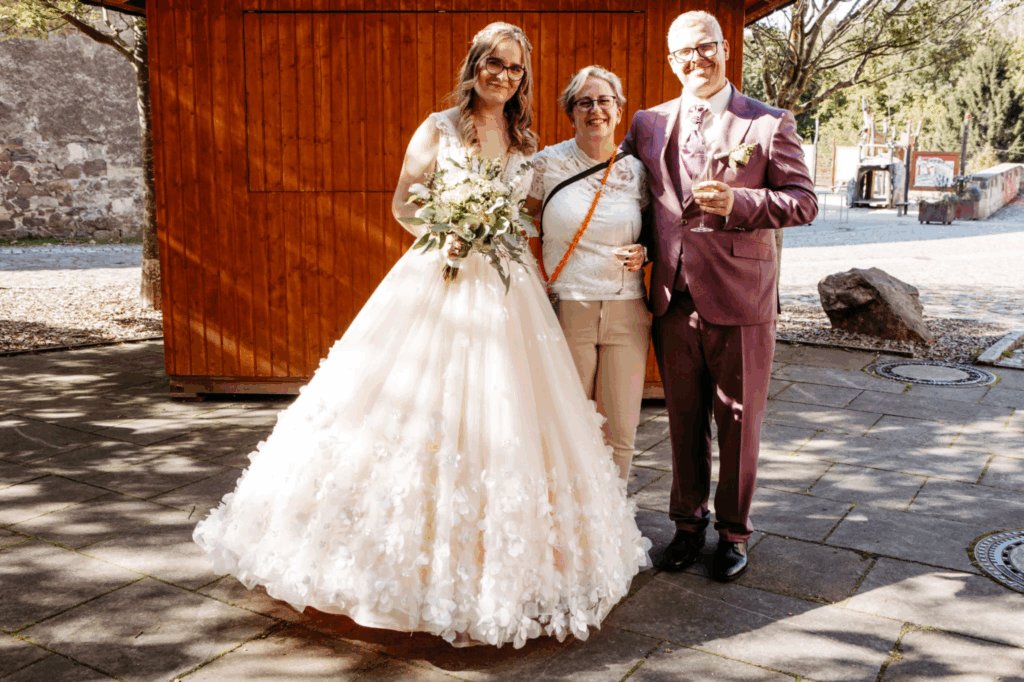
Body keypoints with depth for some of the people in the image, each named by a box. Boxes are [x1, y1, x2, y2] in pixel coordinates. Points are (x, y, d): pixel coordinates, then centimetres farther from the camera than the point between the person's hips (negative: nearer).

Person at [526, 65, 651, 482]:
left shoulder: (636, 171, 7)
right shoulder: (547, 163, 2)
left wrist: (644, 253, -3)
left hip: (626, 312, 2)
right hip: (566, 310, -2)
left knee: (621, 427, 6)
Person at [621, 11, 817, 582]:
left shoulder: (770, 124, -1)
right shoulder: (648, 124, 9)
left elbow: (804, 202, -4)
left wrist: (738, 203, -20)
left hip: (741, 301, -3)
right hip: (675, 300, 3)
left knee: (739, 422, 9)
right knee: (684, 421, 14)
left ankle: (734, 532, 28)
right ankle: (689, 522, 33)